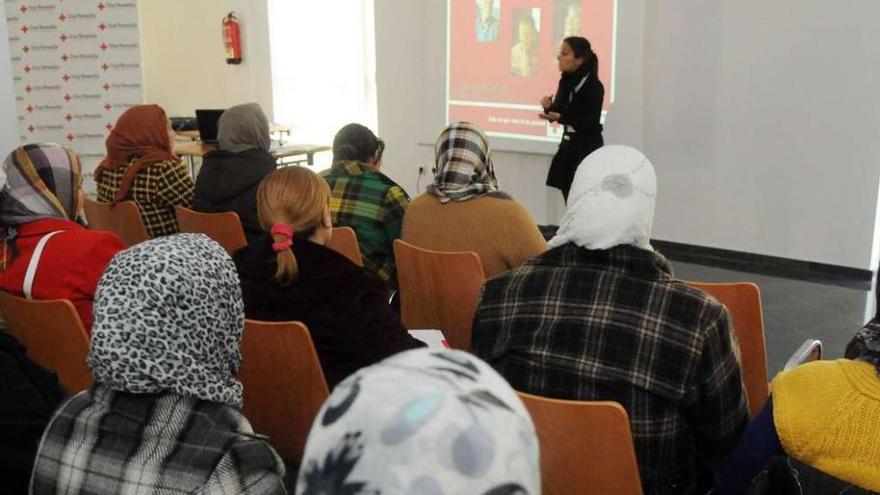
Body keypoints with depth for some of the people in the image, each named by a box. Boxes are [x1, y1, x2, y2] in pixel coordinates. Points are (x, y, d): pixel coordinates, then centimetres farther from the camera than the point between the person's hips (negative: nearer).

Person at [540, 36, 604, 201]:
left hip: (587, 149, -7)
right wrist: (549, 107, -9)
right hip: (568, 146, 7)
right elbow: (557, 112, 14)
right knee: (570, 201, 9)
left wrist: (561, 118, -27)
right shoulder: (566, 81, 7)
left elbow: (591, 123, -18)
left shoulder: (594, 86, -14)